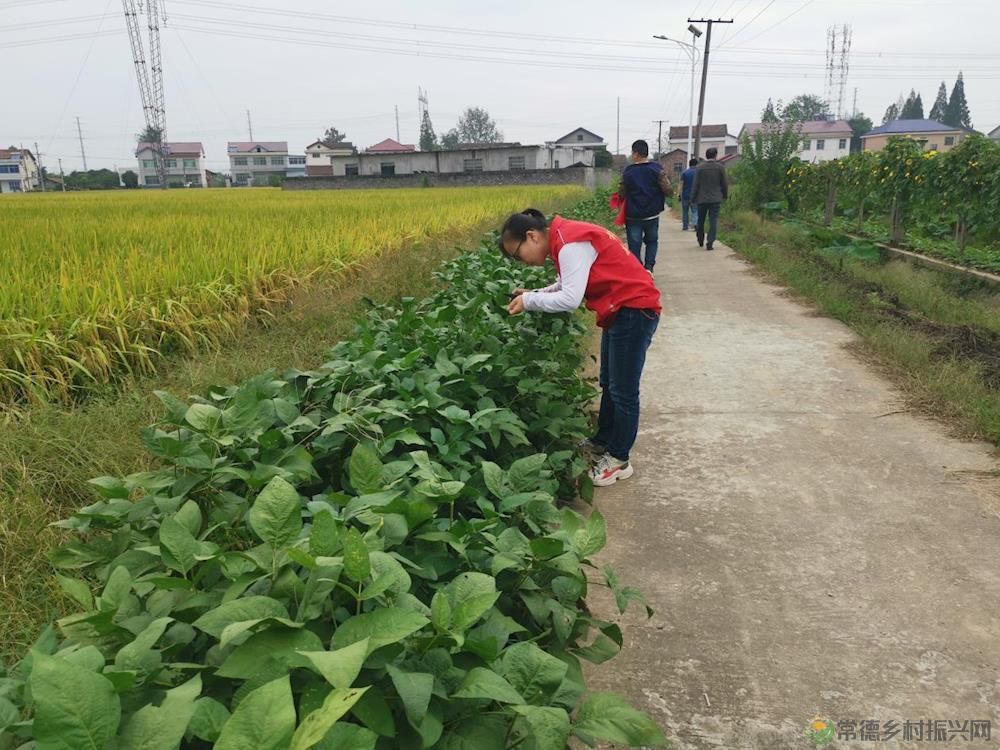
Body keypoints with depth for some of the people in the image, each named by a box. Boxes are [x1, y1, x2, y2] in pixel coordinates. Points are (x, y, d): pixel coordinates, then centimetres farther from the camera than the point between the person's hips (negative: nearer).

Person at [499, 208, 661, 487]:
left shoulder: (570, 244, -23)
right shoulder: (564, 238, 7)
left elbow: (570, 300, -26)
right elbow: (569, 285, 12)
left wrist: (529, 302, -15)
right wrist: (535, 293, -1)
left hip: (635, 311, -10)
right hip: (621, 311, 10)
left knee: (623, 390, 2)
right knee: (609, 384, 21)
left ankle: (619, 460, 16)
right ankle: (602, 442, 37)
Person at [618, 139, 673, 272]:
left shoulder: (628, 171, -6)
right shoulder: (657, 169, -6)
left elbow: (621, 194, -3)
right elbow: (668, 190, -9)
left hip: (633, 216, -1)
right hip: (652, 215, 1)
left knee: (634, 244, 5)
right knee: (652, 241, 20)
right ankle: (649, 266, 3)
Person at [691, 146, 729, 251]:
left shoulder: (699, 167, -5)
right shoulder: (720, 167, -3)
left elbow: (695, 184, -5)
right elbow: (724, 184, 2)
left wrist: (693, 198, 2)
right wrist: (725, 195, 18)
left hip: (702, 199, 1)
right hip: (715, 199, -1)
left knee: (700, 221, 15)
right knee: (713, 222, 0)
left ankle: (701, 242, 28)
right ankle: (710, 244, -8)